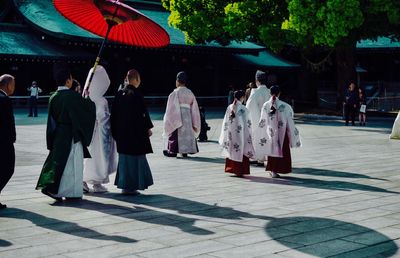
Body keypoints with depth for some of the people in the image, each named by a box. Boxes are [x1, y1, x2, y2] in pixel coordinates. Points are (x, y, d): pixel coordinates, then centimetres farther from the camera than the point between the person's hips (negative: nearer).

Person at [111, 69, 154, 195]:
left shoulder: (119, 94, 5)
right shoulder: (136, 94, -13)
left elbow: (114, 113, 9)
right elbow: (143, 113, -13)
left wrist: (115, 132, 16)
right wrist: (148, 127, -1)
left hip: (121, 132, 6)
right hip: (135, 132, -6)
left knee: (124, 158, 14)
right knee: (135, 158, 2)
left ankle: (124, 185, 18)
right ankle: (131, 186, 3)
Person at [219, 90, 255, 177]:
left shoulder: (230, 107, 1)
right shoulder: (243, 109, -12)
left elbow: (226, 122, 5)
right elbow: (246, 123, -11)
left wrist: (224, 137, 14)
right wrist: (248, 136, -2)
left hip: (231, 134, 5)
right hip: (240, 134, -5)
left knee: (231, 150, 14)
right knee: (240, 151, 3)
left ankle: (230, 168, 21)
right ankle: (239, 171, 4)